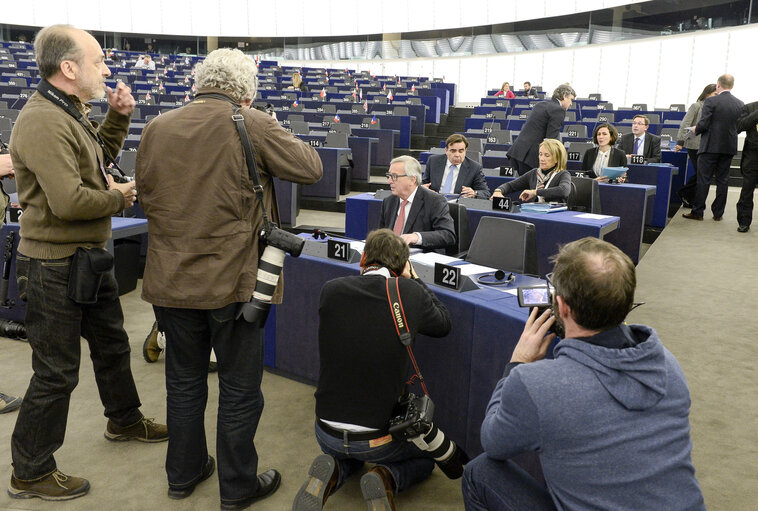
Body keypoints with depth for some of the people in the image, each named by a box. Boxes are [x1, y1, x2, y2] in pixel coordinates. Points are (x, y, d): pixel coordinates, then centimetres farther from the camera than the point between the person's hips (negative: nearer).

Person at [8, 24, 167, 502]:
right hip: (54, 268, -10)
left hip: (89, 258, 10)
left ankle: (125, 420, 47)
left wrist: (118, 116, 9)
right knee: (57, 373, 2)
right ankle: (30, 473, 20)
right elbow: (68, 201, -31)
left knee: (112, 342, 24)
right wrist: (118, 197, -14)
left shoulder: (70, 113, 9)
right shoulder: (42, 122, -23)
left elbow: (99, 155, 26)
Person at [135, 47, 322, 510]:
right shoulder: (251, 125, -13)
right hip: (232, 283, -5)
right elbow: (311, 167, -6)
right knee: (240, 389, 11)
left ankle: (184, 474, 39)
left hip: (171, 282, 5)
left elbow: (145, 196, 13)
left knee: (184, 381, 21)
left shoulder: (156, 129, 2)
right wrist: (276, 133, 8)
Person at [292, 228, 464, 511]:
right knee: (427, 455, 29)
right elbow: (443, 324, 7)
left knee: (346, 455, 38)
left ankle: (331, 474, 4)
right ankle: (387, 478, -2)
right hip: (378, 440, -2)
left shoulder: (330, 290, -10)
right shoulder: (411, 294, -14)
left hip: (327, 433, 3)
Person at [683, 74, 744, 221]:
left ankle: (697, 212, 3)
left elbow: (703, 124, -15)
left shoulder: (711, 102, -11)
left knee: (703, 180, 0)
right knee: (722, 180, 10)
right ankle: (718, 213, 14)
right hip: (729, 147, 5)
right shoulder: (740, 104, 5)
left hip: (711, 146, -5)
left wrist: (695, 130, 5)